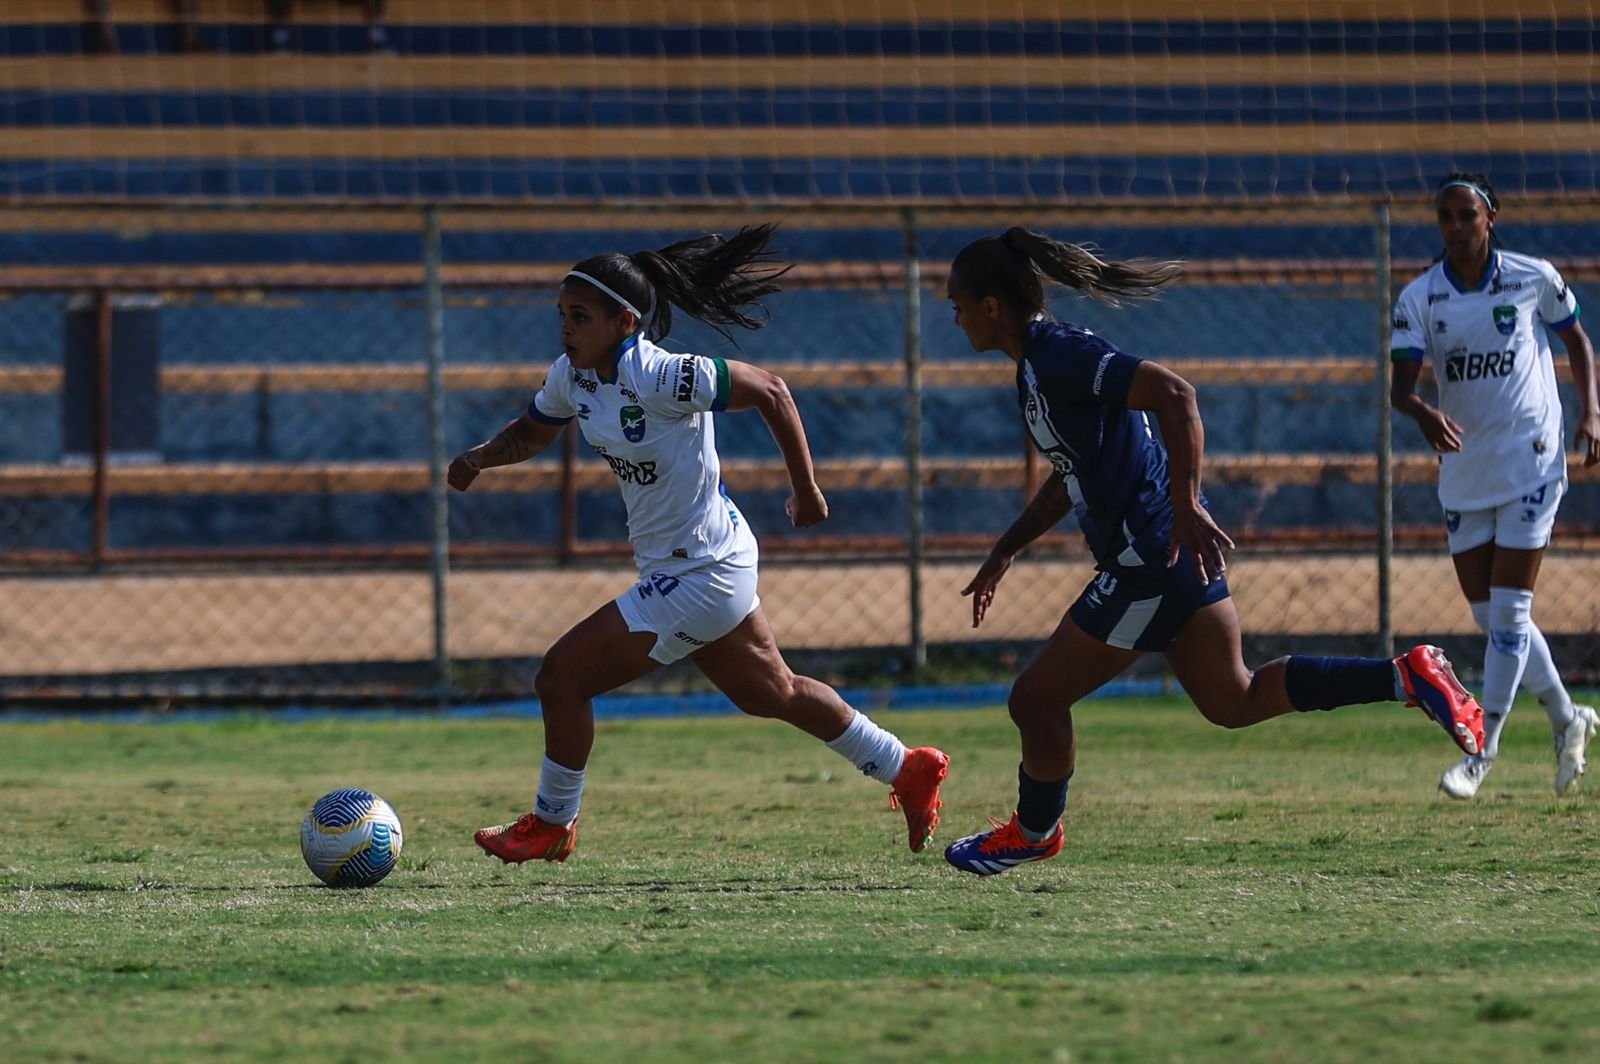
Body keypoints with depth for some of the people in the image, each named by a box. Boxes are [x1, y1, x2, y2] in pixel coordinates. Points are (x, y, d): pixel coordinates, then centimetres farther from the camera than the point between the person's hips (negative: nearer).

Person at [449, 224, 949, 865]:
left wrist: (806, 491, -11)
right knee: (771, 694, 24)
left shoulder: (657, 377, -26)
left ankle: (552, 824, 9)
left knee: (562, 676, -9)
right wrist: (480, 458, -4)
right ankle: (909, 772, 37)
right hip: (713, 567, 10)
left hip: (696, 578, -10)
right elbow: (532, 432, 17)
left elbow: (769, 392, -19)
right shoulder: (572, 375, -1)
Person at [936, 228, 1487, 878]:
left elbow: (1173, 394, -30)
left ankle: (1033, 832, 27)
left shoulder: (1058, 358, -18)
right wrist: (1004, 554, 27)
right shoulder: (1040, 362, 14)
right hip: (1177, 554, 10)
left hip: (1149, 555, -10)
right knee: (1232, 701, 15)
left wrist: (1185, 506, -35)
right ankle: (1407, 677, 8)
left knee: (1036, 701, 3)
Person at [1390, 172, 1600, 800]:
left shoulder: (1533, 278, -5)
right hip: (1464, 470, 4)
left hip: (1530, 464, -4)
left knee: (1509, 611, -9)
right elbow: (1400, 383, -10)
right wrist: (1423, 413, -32)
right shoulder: (1419, 298, -2)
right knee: (1489, 616, 8)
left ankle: (1484, 751, -6)